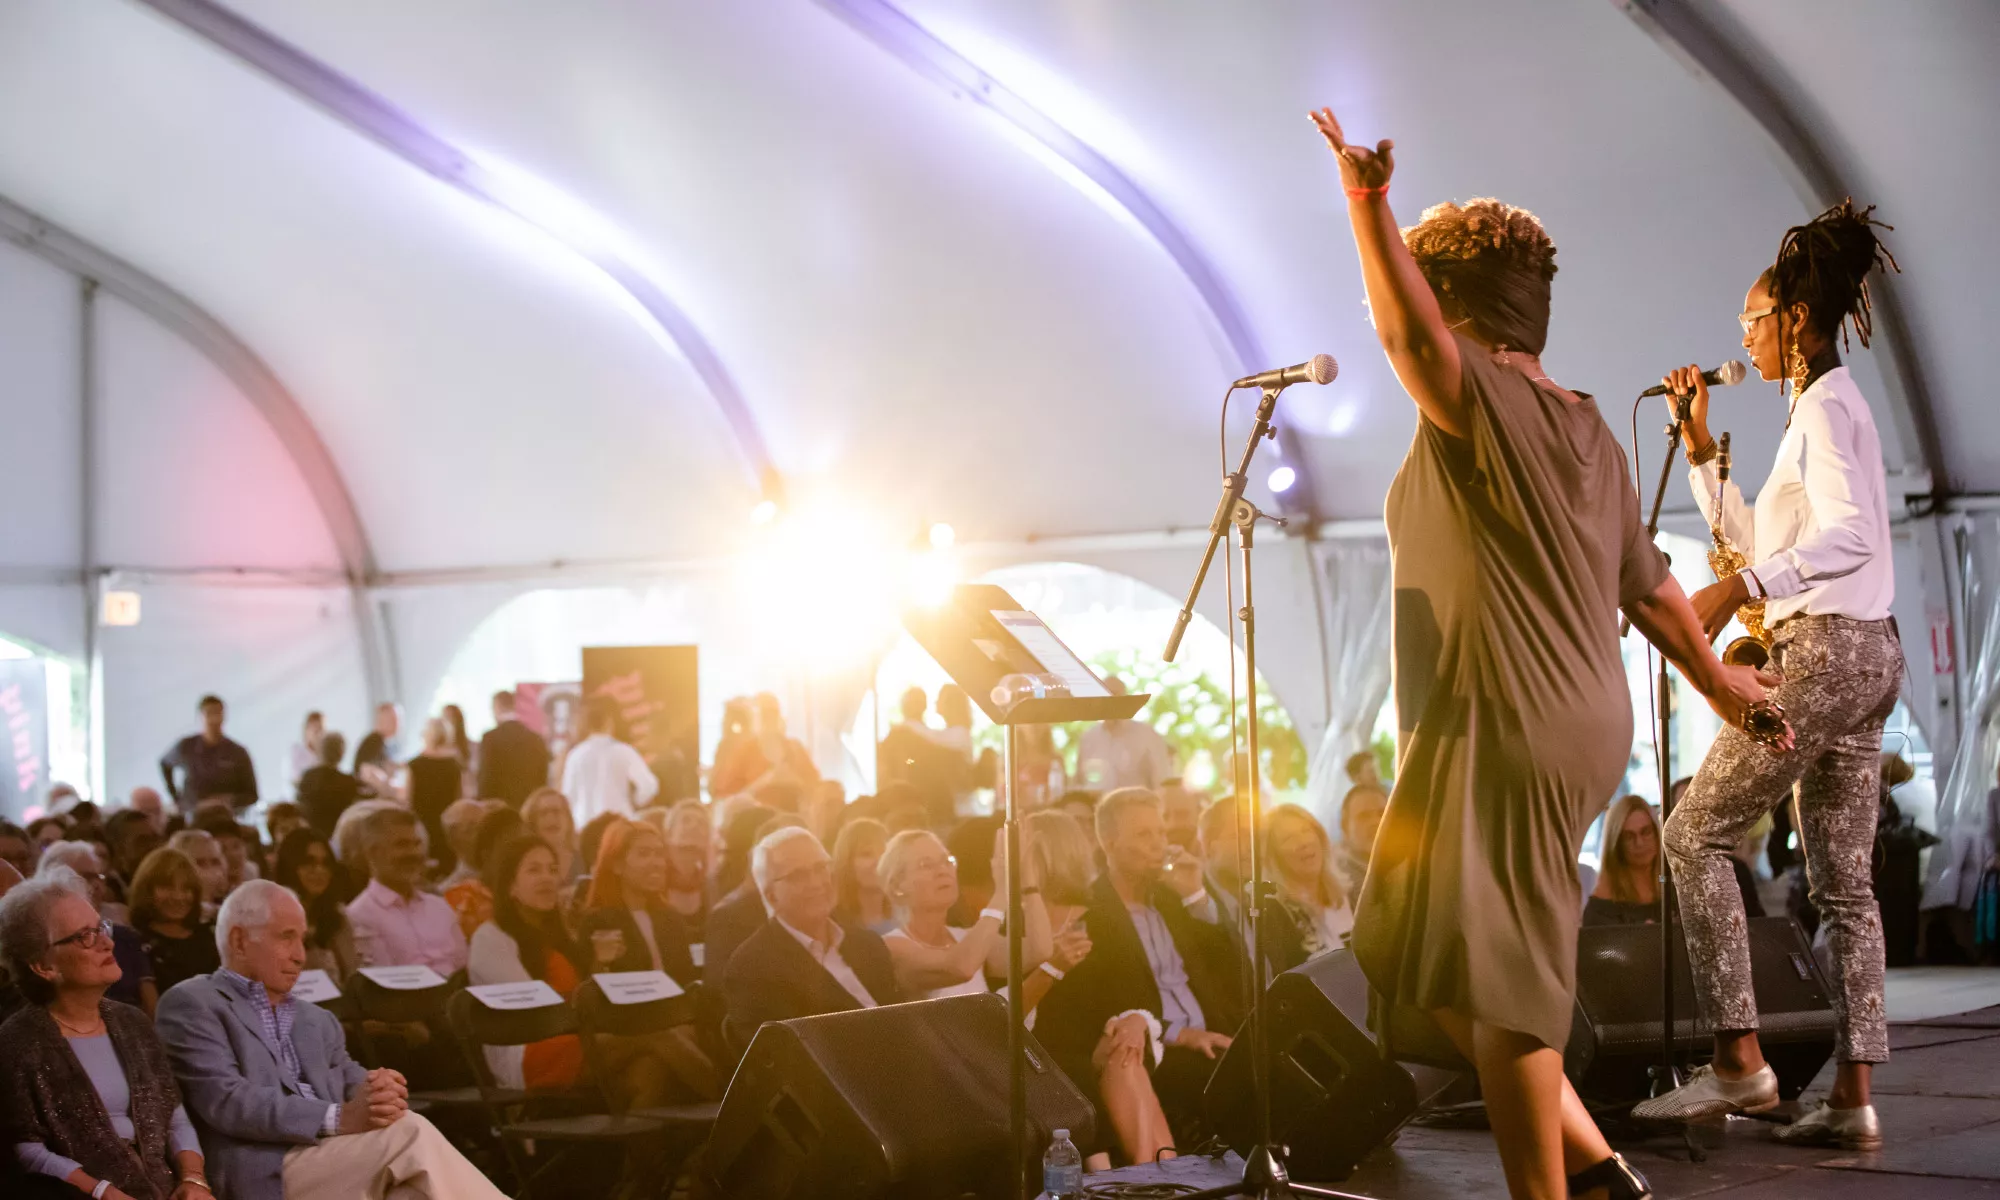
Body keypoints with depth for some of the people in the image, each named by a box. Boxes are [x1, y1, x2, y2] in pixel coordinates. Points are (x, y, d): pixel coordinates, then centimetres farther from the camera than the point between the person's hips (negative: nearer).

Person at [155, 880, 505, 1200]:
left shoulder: (318, 1020, 28)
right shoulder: (192, 1004, 5)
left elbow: (352, 1089, 16)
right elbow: (227, 1102, -10)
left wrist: (380, 1093, -10)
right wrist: (339, 1118, -20)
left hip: (337, 1166, 6)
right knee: (411, 1132, -25)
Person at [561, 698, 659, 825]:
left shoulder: (575, 754, 0)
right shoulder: (623, 752, -5)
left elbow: (569, 796, 3)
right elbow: (649, 786, -11)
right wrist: (634, 803, 8)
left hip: (584, 825, 2)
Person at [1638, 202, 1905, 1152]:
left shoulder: (1825, 404, -9)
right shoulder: (1826, 406, 21)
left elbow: (1849, 534, -24)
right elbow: (1754, 540, 27)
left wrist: (1739, 590, -30)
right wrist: (1700, 448, 21)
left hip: (1825, 649, -10)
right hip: (1861, 655, 10)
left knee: (1696, 832, -6)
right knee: (1841, 879, 6)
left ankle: (1738, 1059, -8)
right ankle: (1853, 1098, 6)